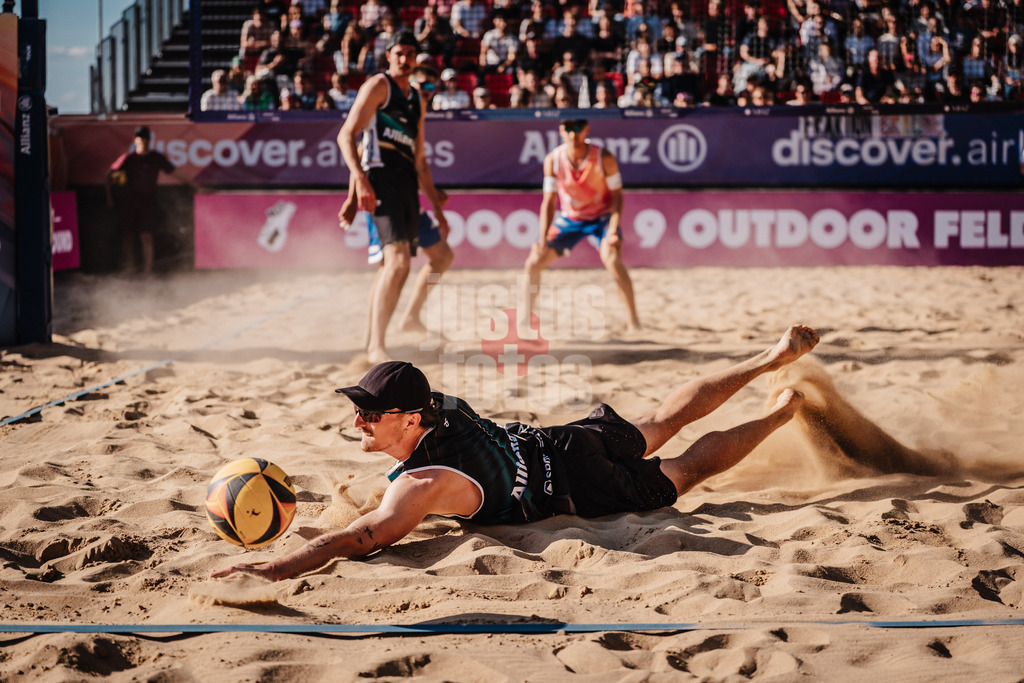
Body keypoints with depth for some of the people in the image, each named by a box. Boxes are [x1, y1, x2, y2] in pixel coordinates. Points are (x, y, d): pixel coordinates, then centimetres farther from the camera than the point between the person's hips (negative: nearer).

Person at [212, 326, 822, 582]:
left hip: (582, 486, -6)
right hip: (556, 438, 6)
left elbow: (363, 538, -54)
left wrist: (273, 569, -63)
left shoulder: (426, 485, -40)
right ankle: (776, 357, 41)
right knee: (663, 423, 27)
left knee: (686, 469, 17)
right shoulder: (439, 403, -17)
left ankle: (785, 411, 35)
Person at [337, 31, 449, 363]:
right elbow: (346, 136, -10)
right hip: (381, 177, -8)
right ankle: (376, 346, -21)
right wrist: (360, 180, -24)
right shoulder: (378, 86, -1)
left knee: (395, 267, 11)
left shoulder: (417, 99, 23)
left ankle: (371, 341, 21)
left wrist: (437, 206, 25)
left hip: (408, 183, 8)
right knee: (398, 260, -21)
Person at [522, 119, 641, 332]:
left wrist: (613, 228, -30)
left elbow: (617, 194, -15)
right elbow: (549, 201, -10)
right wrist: (542, 239, -19)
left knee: (612, 260, -29)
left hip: (602, 216, -3)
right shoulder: (552, 160, -16)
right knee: (534, 262, -3)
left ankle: (633, 320, -21)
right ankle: (524, 318, 15)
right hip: (569, 218, 3)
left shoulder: (604, 158, -22)